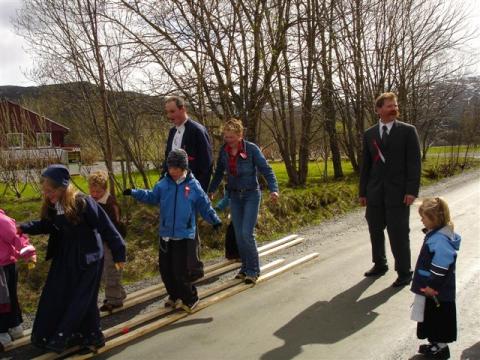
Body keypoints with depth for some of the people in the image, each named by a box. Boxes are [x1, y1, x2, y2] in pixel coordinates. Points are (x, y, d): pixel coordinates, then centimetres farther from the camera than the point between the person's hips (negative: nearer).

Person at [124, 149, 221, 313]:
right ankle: (174, 295, 35)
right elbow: (151, 196, 12)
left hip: (184, 235, -4)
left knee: (180, 270, -5)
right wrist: (134, 192, 2)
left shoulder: (193, 185, -6)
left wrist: (214, 220, -1)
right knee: (165, 268, 12)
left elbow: (204, 205, 2)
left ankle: (190, 299, 17)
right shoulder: (163, 184, 1)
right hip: (165, 234, 4)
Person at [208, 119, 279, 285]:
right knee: (238, 235, 7)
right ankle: (245, 268, 23)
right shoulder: (223, 150, -2)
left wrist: (273, 189, -27)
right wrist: (211, 190, 11)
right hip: (235, 196, 5)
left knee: (247, 234, -11)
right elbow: (219, 172, 12)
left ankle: (253, 270, 6)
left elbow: (266, 170, -15)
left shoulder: (251, 149, -15)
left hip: (251, 195, -5)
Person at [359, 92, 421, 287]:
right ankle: (379, 265, 30)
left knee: (398, 233, 0)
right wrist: (363, 192, 7)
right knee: (375, 231, 12)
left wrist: (412, 190, -13)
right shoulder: (369, 134, 8)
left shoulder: (408, 131, -1)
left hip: (398, 191, -4)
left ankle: (404, 272, 15)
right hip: (375, 192, 4)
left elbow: (414, 163, -5)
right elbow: (366, 165, 10)